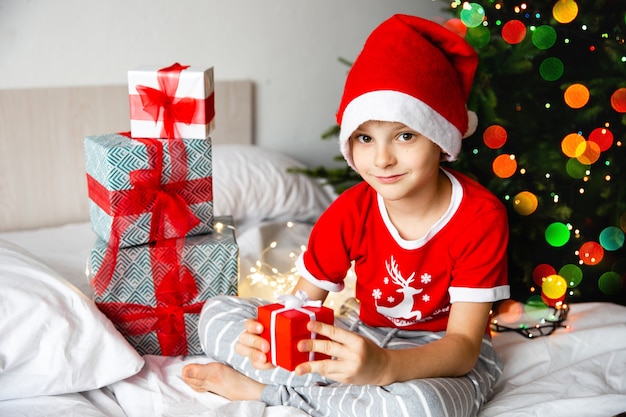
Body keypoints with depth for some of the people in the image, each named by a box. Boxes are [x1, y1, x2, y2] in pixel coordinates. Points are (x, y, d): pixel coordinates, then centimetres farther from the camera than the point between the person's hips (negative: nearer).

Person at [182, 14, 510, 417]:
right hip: (363, 336, 4)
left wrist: (382, 367, -46)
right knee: (218, 314, -7)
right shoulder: (351, 211, -8)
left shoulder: (480, 216, -21)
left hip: (444, 356, -3)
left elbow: (463, 348, -25)